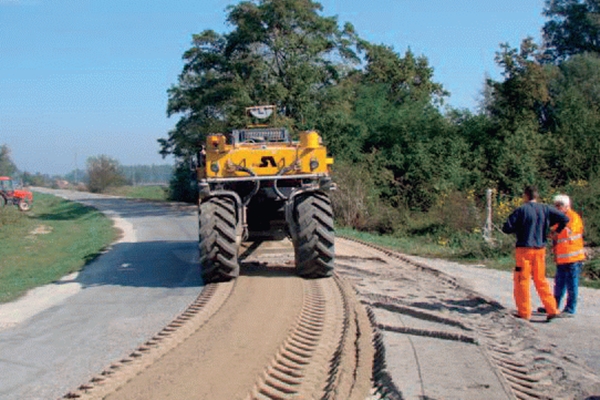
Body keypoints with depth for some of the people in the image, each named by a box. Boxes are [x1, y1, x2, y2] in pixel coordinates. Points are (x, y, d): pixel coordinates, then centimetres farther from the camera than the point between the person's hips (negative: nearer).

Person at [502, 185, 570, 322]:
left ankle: (524, 312, 5)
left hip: (524, 248, -5)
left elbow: (506, 228, -11)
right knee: (541, 280, 15)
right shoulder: (545, 209, 4)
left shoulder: (521, 210, -8)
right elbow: (565, 219, 1)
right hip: (540, 249, 5)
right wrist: (556, 231, 16)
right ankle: (552, 309, 12)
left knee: (522, 280, 3)